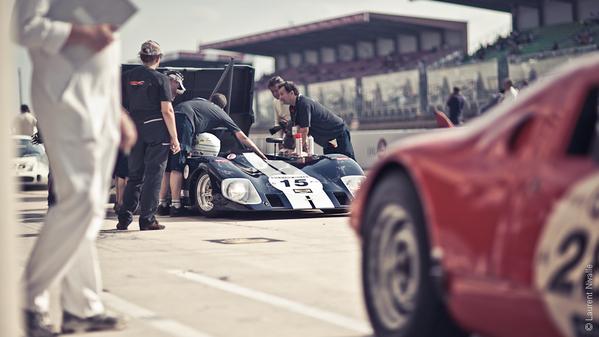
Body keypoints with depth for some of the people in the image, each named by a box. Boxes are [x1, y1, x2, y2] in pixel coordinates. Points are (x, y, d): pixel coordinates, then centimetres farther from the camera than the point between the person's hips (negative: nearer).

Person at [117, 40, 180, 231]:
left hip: (135, 132, 5)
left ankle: (124, 218, 9)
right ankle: (147, 220, 2)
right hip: (157, 133, -5)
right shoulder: (160, 79, -7)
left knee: (135, 175, 13)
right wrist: (174, 138, -6)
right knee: (153, 176, 2)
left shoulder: (127, 77, 7)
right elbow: (167, 111, -11)